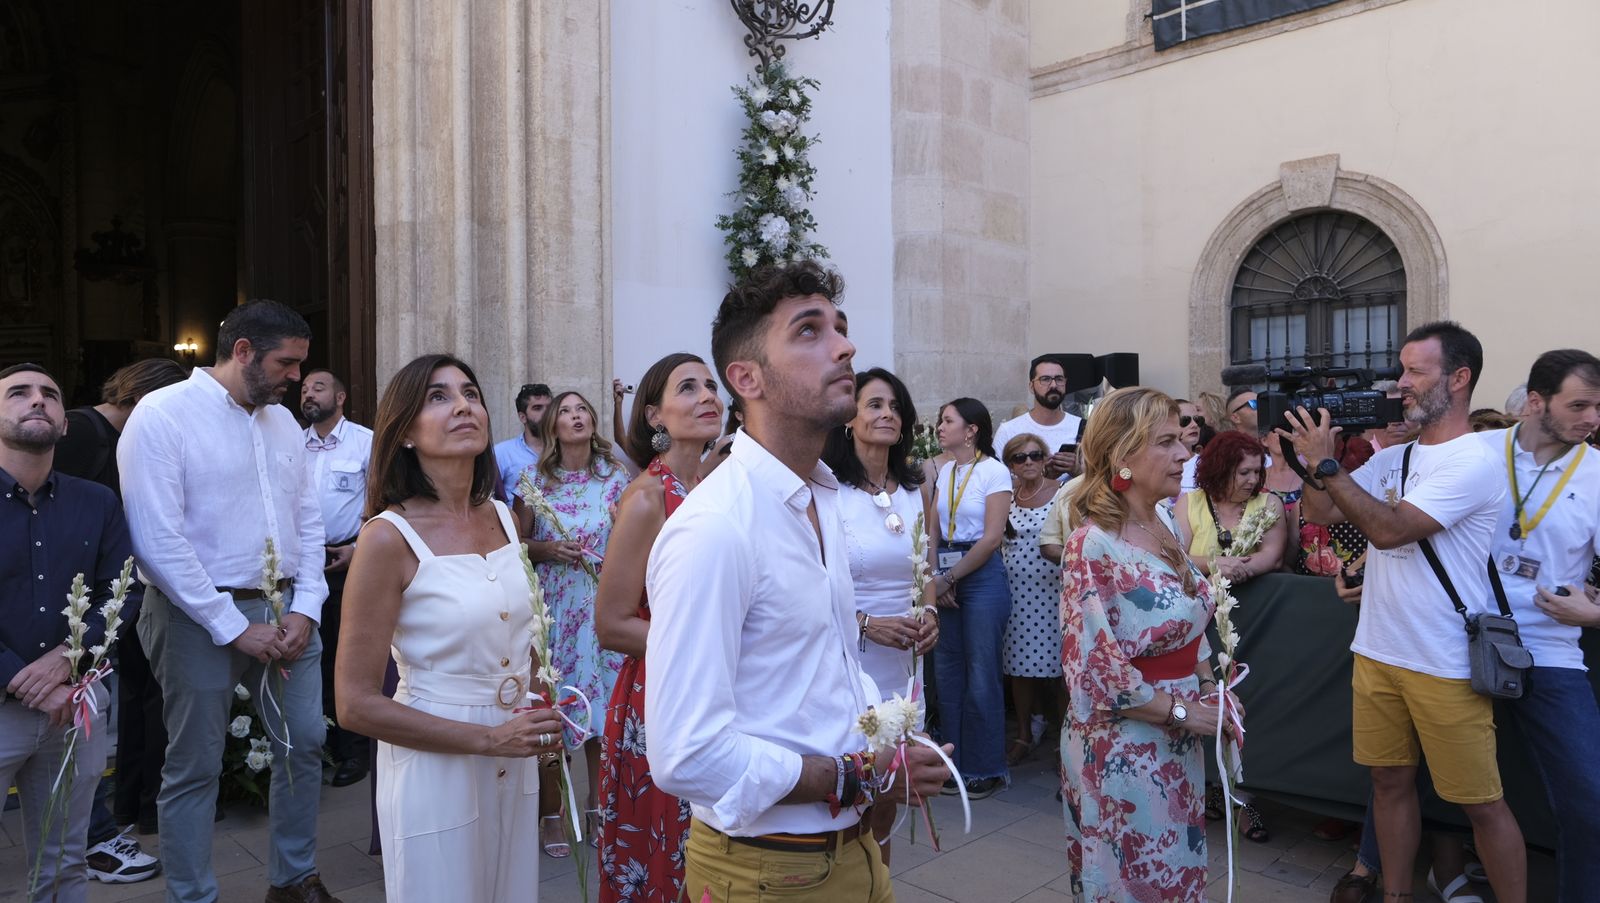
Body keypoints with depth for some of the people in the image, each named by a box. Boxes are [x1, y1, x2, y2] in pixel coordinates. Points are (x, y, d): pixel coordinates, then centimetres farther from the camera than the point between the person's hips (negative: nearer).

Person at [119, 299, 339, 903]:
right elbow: (157, 541, -16)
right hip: (199, 617, -6)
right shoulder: (162, 415, -11)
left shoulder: (283, 421, 9)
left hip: (286, 610, 6)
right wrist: (234, 627, -16)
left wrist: (306, 608, -2)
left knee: (305, 744, 12)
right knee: (194, 769, 8)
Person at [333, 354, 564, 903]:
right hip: (435, 770, -5)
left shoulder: (502, 517, 2)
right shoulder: (389, 538, -16)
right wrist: (488, 739, -19)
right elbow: (357, 704, -15)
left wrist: (543, 729, 2)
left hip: (514, 768, 6)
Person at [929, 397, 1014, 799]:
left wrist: (949, 578, -10)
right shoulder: (945, 472, 11)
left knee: (981, 676, -1)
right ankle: (957, 763, 23)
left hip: (982, 576, -7)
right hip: (945, 578, 7)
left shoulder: (994, 472, -8)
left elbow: (992, 538, -13)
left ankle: (987, 769, 13)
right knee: (948, 671, 10)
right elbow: (935, 531, 10)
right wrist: (933, 576, -5)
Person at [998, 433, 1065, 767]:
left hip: (1051, 589, -4)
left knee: (1058, 668, 0)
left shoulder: (1062, 493, -2)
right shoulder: (1005, 497, 8)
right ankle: (1025, 733, 25)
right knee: (1019, 665, 10)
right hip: (1014, 590, 4)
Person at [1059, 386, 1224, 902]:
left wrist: (1210, 692, 0)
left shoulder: (1164, 532, 3)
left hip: (1176, 745, 8)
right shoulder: (1092, 546, -22)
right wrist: (1182, 711, -16)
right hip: (1122, 751, -8)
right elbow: (1097, 674, -22)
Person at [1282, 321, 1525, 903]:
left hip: (1445, 666, -7)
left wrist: (1324, 462, -22)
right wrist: (1310, 447, -4)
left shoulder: (1473, 463, -14)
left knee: (1481, 803, 7)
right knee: (1390, 782, 16)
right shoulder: (1391, 457, 8)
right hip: (1376, 652, 7)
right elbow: (1320, 513, 7)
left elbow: (1390, 529, -24)